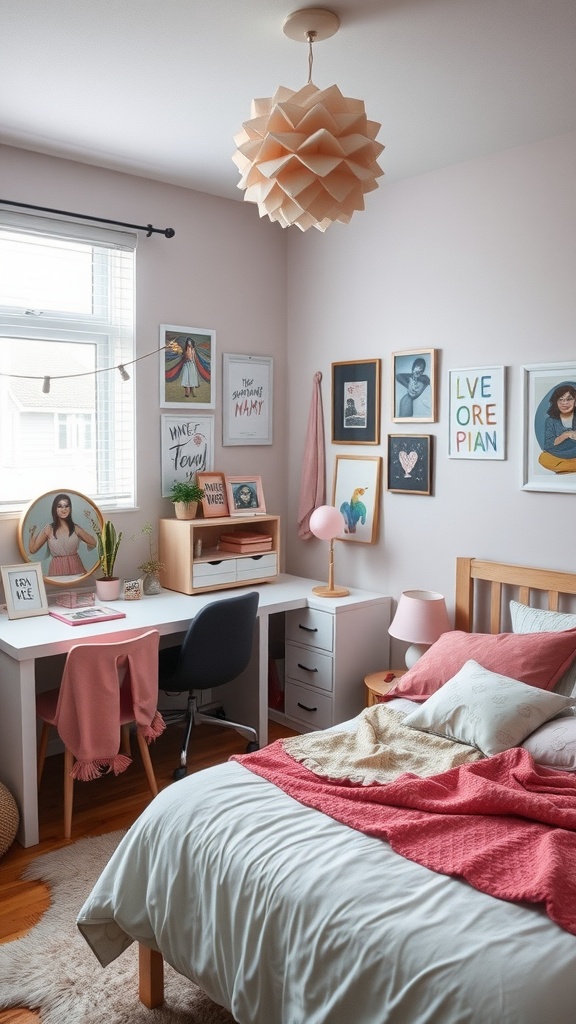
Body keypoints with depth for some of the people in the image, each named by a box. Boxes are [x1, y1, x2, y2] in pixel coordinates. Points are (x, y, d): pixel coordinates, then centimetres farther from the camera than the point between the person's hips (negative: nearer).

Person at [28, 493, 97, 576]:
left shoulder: (75, 528, 6)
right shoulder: (48, 529, 2)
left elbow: (93, 543, 5)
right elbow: (33, 549, 3)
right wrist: (32, 533, -7)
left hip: (75, 567, 1)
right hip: (57, 569, -1)